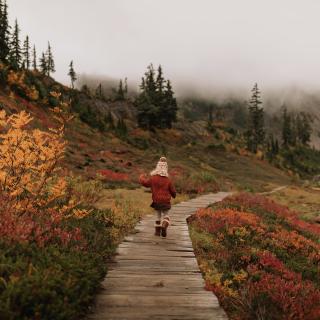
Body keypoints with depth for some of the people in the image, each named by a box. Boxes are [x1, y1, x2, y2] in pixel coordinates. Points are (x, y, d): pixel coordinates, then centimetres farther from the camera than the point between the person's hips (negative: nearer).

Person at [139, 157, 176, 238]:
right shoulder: (168, 180, -9)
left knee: (158, 215, 18)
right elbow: (173, 191, -1)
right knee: (165, 215, 13)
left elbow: (144, 182, 5)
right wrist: (173, 195, 22)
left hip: (156, 201, 2)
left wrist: (142, 177, 27)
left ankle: (157, 231, 18)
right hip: (166, 201, -2)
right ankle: (164, 226, -13)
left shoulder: (153, 178, -7)